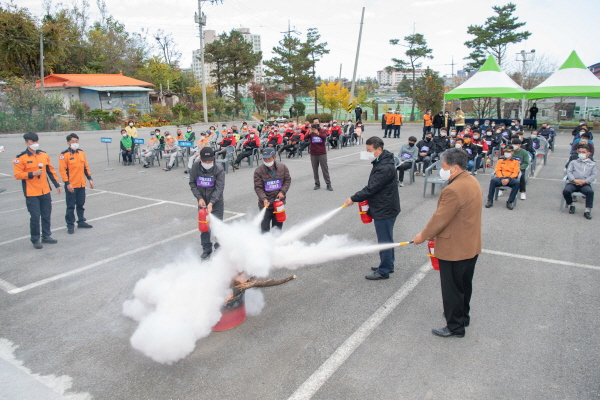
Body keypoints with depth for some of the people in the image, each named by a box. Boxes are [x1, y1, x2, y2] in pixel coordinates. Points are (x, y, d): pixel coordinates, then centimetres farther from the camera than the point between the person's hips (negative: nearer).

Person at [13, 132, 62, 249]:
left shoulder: (44, 155, 8)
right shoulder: (21, 158, -8)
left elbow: (50, 171, 14)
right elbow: (17, 175, -10)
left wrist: (57, 184, 13)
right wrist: (32, 174, -22)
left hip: (45, 192, 5)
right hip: (31, 193, -5)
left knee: (46, 215, 12)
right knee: (35, 217, -2)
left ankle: (46, 236, 27)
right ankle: (35, 240, 12)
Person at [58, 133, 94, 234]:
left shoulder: (81, 153, 9)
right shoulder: (64, 155, -9)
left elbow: (86, 167, 14)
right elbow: (62, 170, -13)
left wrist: (90, 179, 11)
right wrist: (67, 183, -17)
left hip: (82, 184, 5)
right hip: (71, 185, -5)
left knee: (81, 204, 15)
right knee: (71, 206, 2)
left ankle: (81, 221, 28)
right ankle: (70, 225, 11)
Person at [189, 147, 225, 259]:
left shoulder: (219, 169, -18)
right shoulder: (195, 167, -8)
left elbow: (219, 188, -20)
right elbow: (192, 183, 0)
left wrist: (211, 203, -29)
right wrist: (199, 198, -12)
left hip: (216, 202, -3)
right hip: (202, 202, 3)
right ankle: (206, 249, 23)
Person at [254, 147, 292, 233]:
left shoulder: (282, 167, -3)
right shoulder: (258, 171, -11)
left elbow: (288, 180, 5)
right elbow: (258, 187, -10)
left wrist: (282, 191, -9)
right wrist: (264, 199, -24)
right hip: (266, 203, -3)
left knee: (278, 226, 15)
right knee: (265, 227, 0)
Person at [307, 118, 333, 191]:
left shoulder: (323, 131, 1)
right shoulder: (311, 131, 4)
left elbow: (324, 137, -19)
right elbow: (306, 138, -13)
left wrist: (318, 133, -36)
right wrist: (310, 132, -33)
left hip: (322, 153, -2)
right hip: (313, 153, 2)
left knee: (325, 169, 1)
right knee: (315, 169, 6)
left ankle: (328, 184, 5)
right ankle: (317, 184, 16)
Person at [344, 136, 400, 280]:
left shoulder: (385, 167, -25)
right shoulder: (381, 162, 9)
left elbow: (371, 188, -25)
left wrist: (354, 198, -16)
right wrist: (358, 198, 7)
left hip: (385, 210, -10)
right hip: (384, 208, 10)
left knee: (384, 240, 1)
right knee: (386, 239, 21)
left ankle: (384, 271, 13)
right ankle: (388, 264, 35)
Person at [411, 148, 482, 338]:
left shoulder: (453, 190, -28)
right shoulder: (472, 181, 4)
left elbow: (440, 218, -23)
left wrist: (424, 235, -7)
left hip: (454, 249, -10)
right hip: (471, 245, 10)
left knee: (452, 289, 6)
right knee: (465, 285, 24)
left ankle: (455, 327, 19)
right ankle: (463, 316, 41)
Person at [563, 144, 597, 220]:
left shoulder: (593, 164, 20)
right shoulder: (573, 162, 22)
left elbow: (594, 175, 7)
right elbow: (569, 172, 8)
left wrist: (584, 181, -12)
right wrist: (574, 180, -12)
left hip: (585, 184, -1)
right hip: (572, 183, 1)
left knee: (590, 192, -34)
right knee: (566, 191, -32)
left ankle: (588, 211, -26)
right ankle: (570, 206, -4)